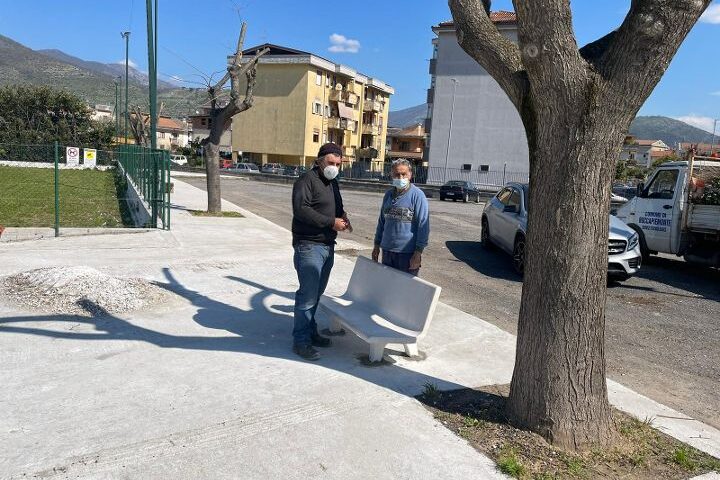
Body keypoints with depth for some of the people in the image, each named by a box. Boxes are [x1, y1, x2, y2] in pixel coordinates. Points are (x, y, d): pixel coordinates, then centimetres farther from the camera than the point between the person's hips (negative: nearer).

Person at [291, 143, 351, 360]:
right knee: (308, 294, -8)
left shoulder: (332, 183, 18)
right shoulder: (307, 180, -10)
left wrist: (343, 216, 7)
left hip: (328, 246, 9)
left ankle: (310, 331, 28)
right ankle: (301, 341, 1)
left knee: (316, 293, 16)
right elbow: (301, 209, -22)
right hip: (309, 246, -9)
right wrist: (331, 222, -21)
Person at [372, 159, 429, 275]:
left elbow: (423, 226, -12)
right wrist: (377, 245, 16)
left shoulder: (417, 195, -9)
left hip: (408, 252, -6)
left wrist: (418, 253, -16)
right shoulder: (388, 194, 10)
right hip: (387, 250, 6)